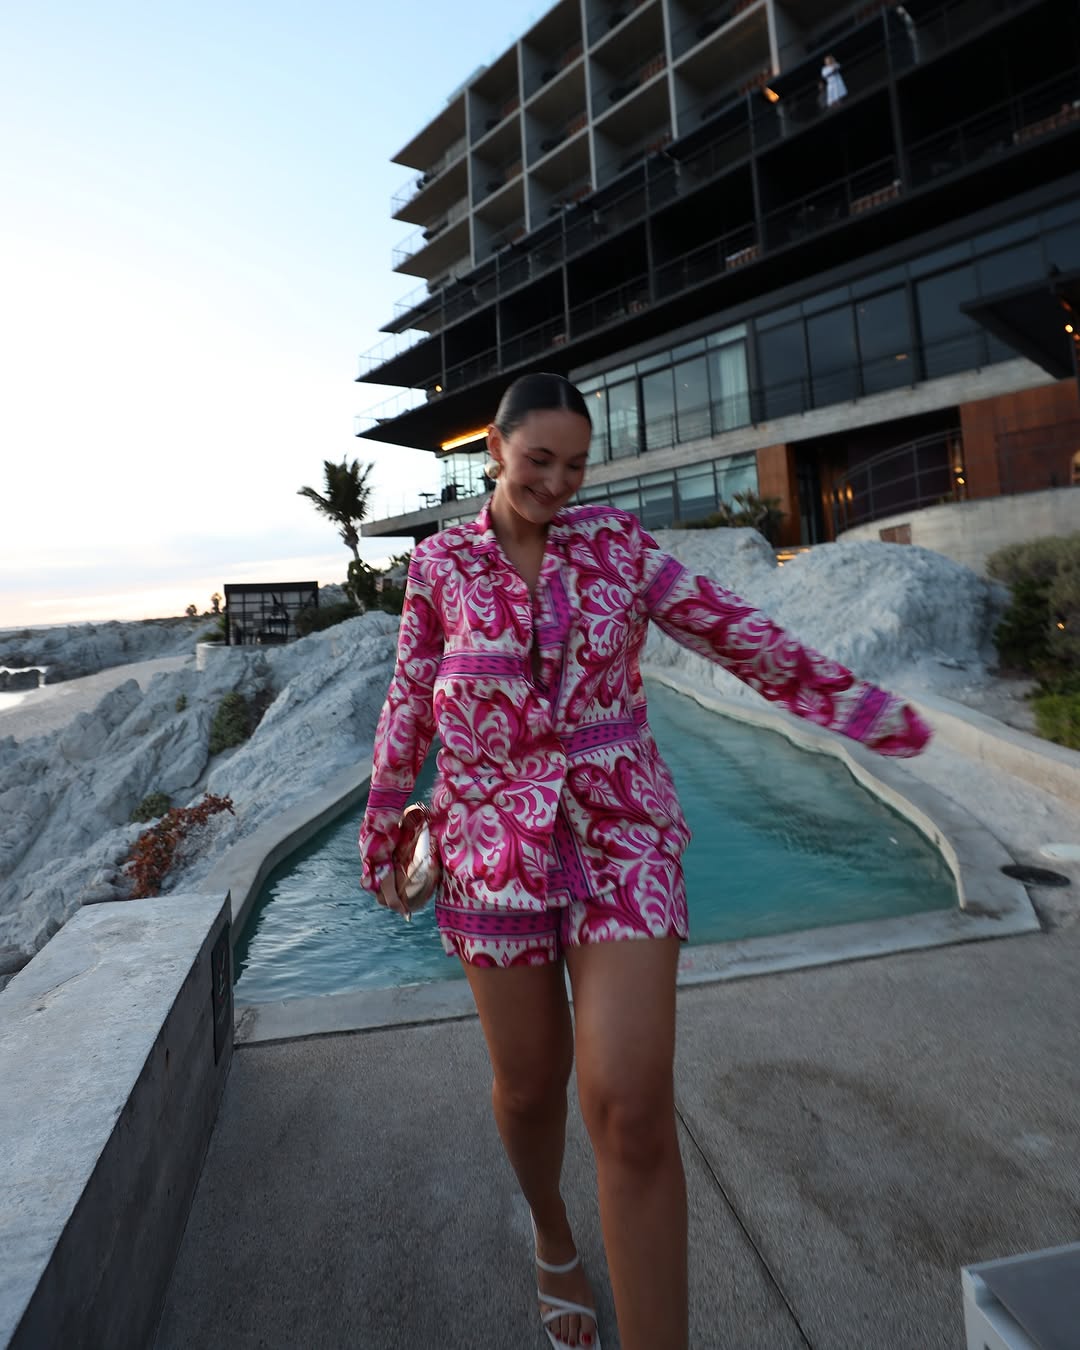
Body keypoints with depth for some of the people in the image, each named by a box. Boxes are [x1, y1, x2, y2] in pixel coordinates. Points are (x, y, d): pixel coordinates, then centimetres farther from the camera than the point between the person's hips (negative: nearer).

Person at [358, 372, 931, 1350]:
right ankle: (553, 1236, 50)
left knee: (633, 1109, -10)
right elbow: (411, 700, 8)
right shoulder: (441, 563, 3)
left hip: (622, 835, 0)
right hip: (494, 844, 1)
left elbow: (734, 633, 3)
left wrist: (866, 708, 4)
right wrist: (382, 827, 13)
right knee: (529, 1084, 15)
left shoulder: (614, 539, 2)